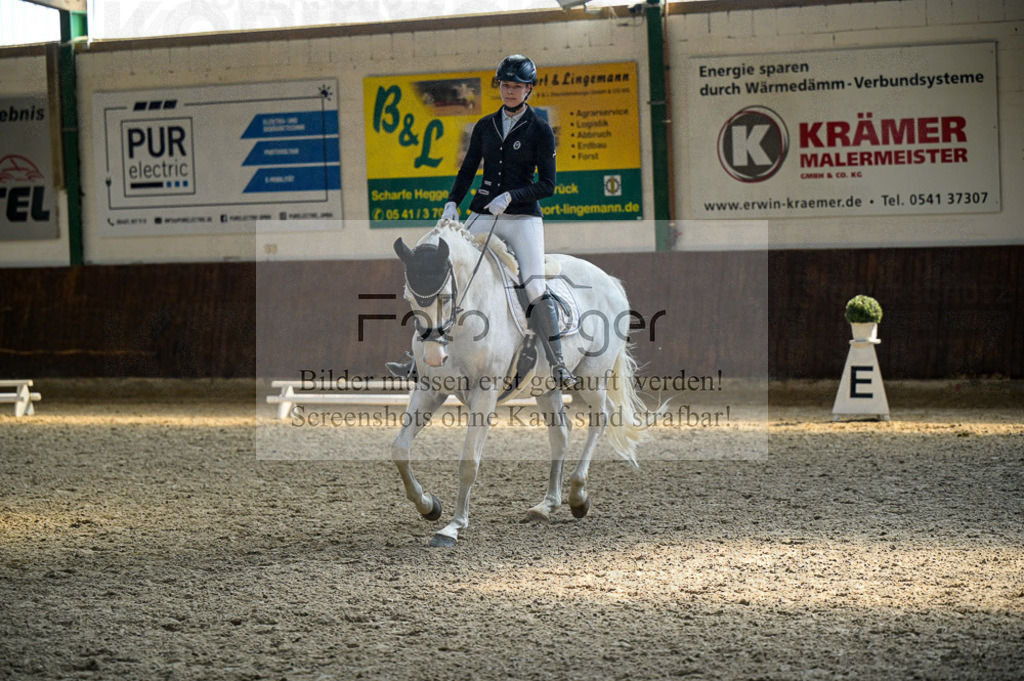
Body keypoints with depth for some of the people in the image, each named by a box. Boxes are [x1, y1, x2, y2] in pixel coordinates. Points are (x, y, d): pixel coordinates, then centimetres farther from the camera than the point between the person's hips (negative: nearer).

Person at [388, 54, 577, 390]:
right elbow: (467, 171, 16)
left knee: (535, 289, -17)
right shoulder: (484, 126, 11)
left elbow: (547, 185, -5)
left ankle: (558, 365, -8)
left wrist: (511, 196, -18)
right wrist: (452, 203, 0)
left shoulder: (540, 130, -1)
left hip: (522, 217, -4)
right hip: (482, 215, 4)